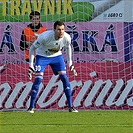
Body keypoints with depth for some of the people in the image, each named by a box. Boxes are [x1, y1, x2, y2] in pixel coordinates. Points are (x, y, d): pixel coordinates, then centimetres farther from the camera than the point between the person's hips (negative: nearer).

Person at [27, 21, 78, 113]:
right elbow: (32, 48, -20)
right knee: (38, 79, -16)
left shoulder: (67, 38, -23)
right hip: (42, 56, -3)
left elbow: (68, 47, 3)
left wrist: (70, 64, 4)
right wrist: (31, 65, -21)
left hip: (56, 56, 3)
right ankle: (31, 107, -5)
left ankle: (70, 106, -1)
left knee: (64, 78, -9)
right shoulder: (45, 36, -33)